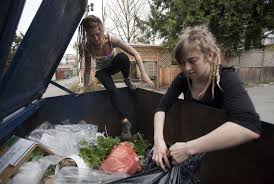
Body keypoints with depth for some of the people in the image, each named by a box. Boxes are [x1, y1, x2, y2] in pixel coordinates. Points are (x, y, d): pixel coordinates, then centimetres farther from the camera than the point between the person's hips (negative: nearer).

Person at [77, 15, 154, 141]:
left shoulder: (111, 40, -29)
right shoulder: (87, 46, -26)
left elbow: (135, 54, -29)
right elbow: (87, 68, -14)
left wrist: (143, 74, -37)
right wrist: (85, 87, -14)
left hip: (114, 66, 0)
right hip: (102, 70, 0)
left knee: (122, 56, -35)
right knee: (112, 89, -31)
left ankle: (127, 80, -8)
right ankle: (125, 121, -23)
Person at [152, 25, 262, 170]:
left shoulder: (227, 78, -24)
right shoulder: (183, 78, -11)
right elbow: (162, 107, -13)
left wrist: (189, 148, -40)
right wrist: (158, 138, -30)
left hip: (219, 151, -3)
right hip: (190, 137, 3)